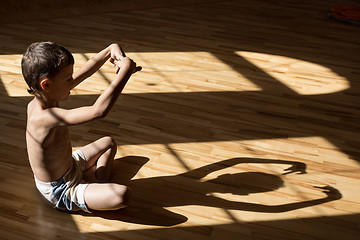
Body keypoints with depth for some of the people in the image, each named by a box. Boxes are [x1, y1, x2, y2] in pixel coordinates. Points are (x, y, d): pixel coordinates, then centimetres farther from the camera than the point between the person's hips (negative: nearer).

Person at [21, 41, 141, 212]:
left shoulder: (39, 100, -10)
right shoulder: (45, 117, -38)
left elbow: (84, 72, -2)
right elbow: (98, 111, -48)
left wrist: (110, 49, -11)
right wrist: (125, 70, -41)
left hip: (69, 166, 9)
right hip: (60, 192, -9)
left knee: (108, 142, 26)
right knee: (123, 195, -28)